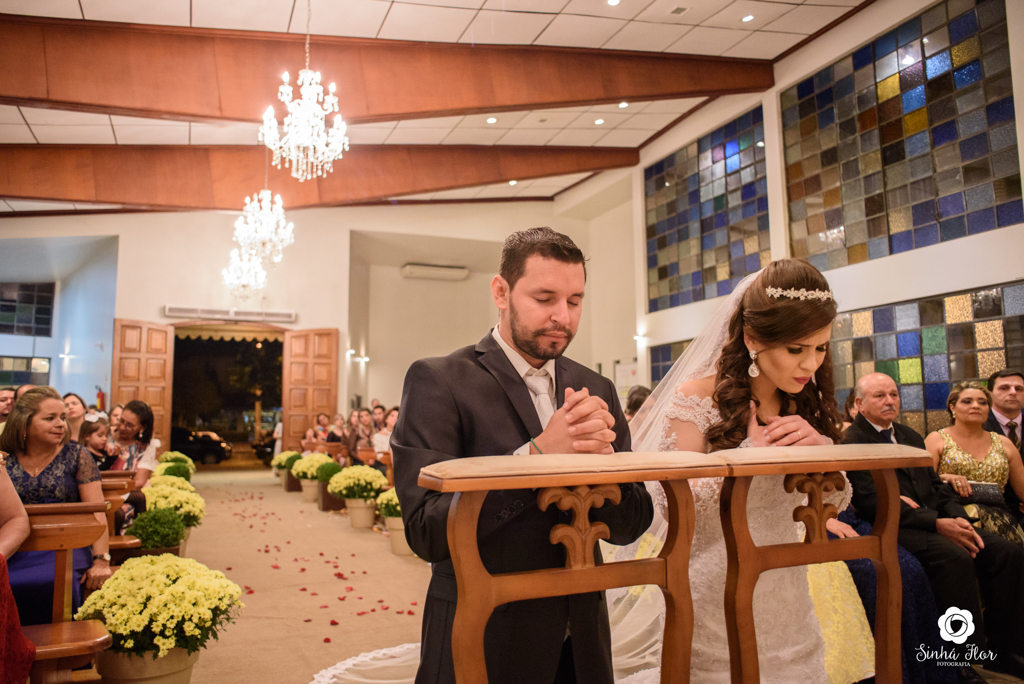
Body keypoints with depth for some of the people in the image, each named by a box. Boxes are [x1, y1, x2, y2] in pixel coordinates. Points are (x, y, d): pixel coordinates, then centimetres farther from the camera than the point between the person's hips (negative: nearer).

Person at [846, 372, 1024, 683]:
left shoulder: (911, 437, 23)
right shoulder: (852, 442, -6)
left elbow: (937, 486, 21)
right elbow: (870, 503, -16)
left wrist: (959, 519, -2)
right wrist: (936, 524, -19)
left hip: (938, 522, 9)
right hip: (895, 529, -8)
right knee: (956, 558, -31)